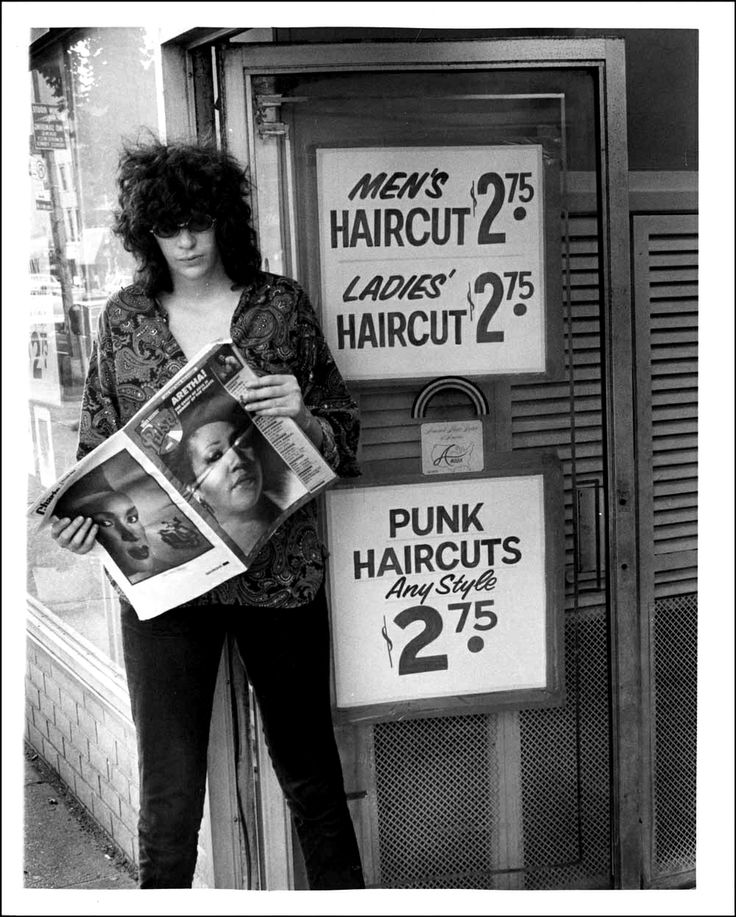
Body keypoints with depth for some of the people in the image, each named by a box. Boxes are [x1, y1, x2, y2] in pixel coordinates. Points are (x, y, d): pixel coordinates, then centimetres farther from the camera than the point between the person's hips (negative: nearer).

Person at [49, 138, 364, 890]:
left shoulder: (281, 306, 2)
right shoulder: (124, 318, 5)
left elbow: (343, 440, 4)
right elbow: (97, 446, 11)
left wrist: (299, 411, -17)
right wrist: (78, 516, -8)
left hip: (278, 571, 0)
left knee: (309, 771, 12)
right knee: (168, 794, 4)